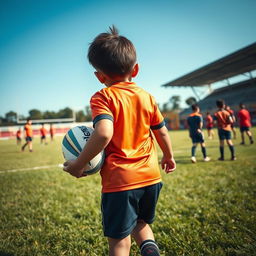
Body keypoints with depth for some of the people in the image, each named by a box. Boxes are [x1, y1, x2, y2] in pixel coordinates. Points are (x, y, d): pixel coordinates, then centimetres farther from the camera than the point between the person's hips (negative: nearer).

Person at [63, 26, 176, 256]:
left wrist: (78, 164, -15)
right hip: (151, 177, 6)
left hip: (119, 180, -5)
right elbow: (162, 132, 11)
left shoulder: (103, 97, -9)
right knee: (141, 223, 28)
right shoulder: (147, 97, 5)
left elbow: (104, 133, -26)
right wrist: (169, 156, 28)